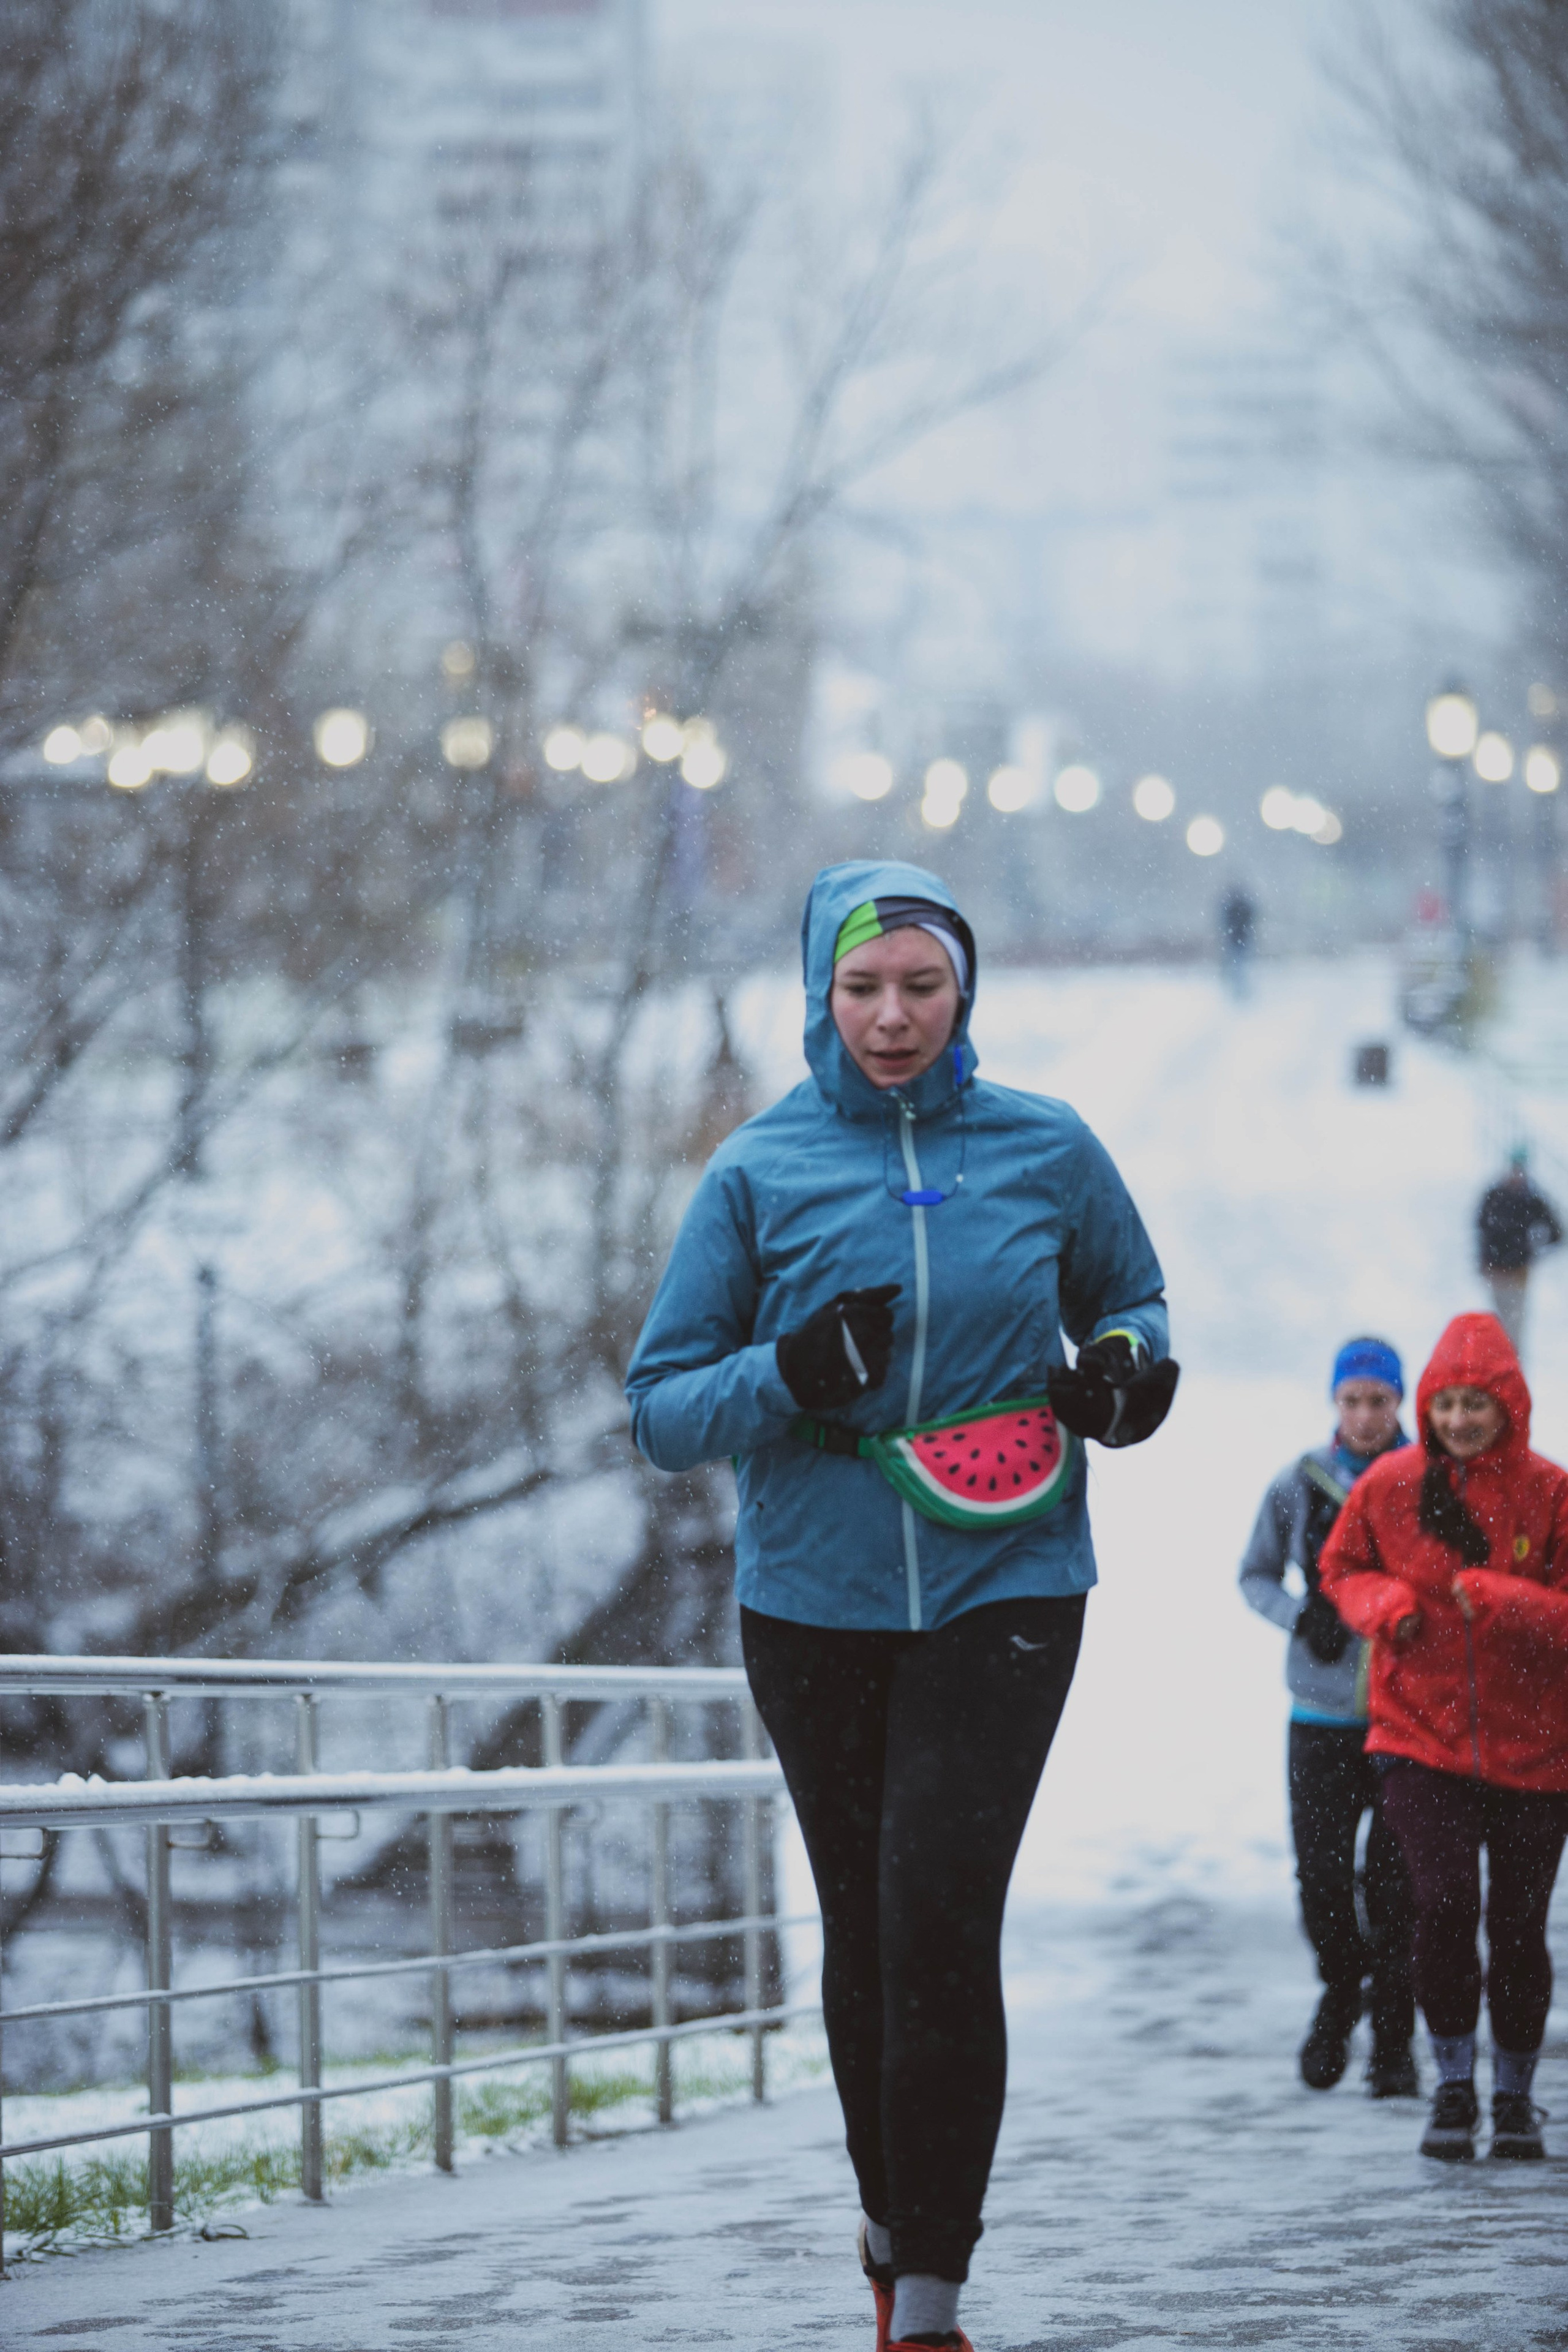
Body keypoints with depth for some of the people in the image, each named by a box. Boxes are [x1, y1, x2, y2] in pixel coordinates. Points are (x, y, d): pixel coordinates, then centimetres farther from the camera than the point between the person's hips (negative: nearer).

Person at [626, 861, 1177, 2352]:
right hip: (813, 1601, 1)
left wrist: (1129, 1367, -4)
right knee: (863, 1926, 10)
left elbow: (1129, 1295, 19)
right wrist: (790, 1375, -20)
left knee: (938, 1916, -14)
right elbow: (660, 1410, -1)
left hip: (1003, 1589, -1)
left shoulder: (1047, 1152, 2)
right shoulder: (758, 1172, 0)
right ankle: (892, 2214, 32)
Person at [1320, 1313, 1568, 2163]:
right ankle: (1453, 2085, 1)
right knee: (1444, 1900, -17)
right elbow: (1341, 1568, 14)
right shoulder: (1390, 1486, -1)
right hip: (1421, 1737, 0)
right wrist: (1383, 1605, -7)